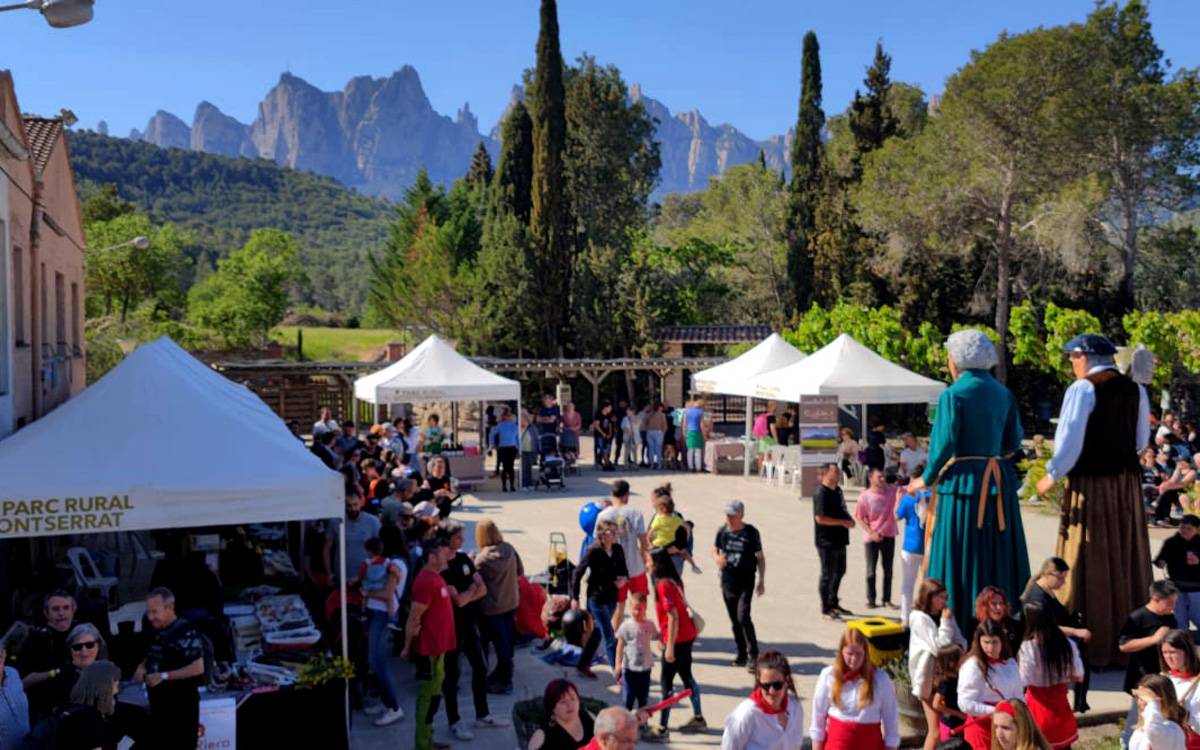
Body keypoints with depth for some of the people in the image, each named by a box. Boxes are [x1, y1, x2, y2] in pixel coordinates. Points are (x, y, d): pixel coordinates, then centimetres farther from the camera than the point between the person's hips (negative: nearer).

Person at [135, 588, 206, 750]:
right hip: (159, 704, 9)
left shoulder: (186, 633, -18)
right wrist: (142, 667, 4)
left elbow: (198, 668, -24)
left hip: (181, 706, -9)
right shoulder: (157, 632, 9)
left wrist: (164, 676, -23)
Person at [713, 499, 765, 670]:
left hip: (746, 583, -4)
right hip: (727, 583, 4)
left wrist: (762, 581, -1)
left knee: (743, 617, -15)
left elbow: (760, 557, 1)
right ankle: (741, 654, 23)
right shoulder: (722, 531, 1)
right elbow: (714, 550, 14)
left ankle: (753, 654, -2)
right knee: (734, 620, 10)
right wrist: (717, 558, -10)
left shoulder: (751, 533, -7)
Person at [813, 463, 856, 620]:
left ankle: (833, 603, 35)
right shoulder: (821, 493, -18)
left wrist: (849, 519, 3)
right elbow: (820, 518, -25)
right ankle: (825, 610, 11)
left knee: (839, 571, 20)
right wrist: (843, 522, -22)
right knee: (827, 574, 0)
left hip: (840, 539, 9)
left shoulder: (837, 490, 10)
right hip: (827, 541, -9)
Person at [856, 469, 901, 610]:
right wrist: (871, 533, -16)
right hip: (871, 538, -3)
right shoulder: (865, 497, -13)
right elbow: (859, 518, -9)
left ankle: (887, 599, 21)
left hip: (888, 535, 3)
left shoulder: (892, 490, -5)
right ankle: (871, 599, 18)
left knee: (888, 570, 10)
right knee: (871, 570, 6)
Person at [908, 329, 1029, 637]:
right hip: (999, 484, 6)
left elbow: (944, 444, -15)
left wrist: (927, 479, -2)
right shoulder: (1004, 394, 8)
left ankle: (960, 631, 3)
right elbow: (1013, 443, 11)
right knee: (998, 558, 14)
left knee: (959, 561, 1)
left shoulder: (953, 395, -11)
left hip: (962, 483, -6)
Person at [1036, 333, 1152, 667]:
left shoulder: (1083, 389, -12)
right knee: (1127, 561, 14)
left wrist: (1053, 475, -4)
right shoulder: (1135, 390, 6)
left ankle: (1093, 647, 7)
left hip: (1091, 483, -6)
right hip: (1128, 481, 6)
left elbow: (1070, 439, -16)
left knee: (1090, 563, 2)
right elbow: (1141, 441, 13)